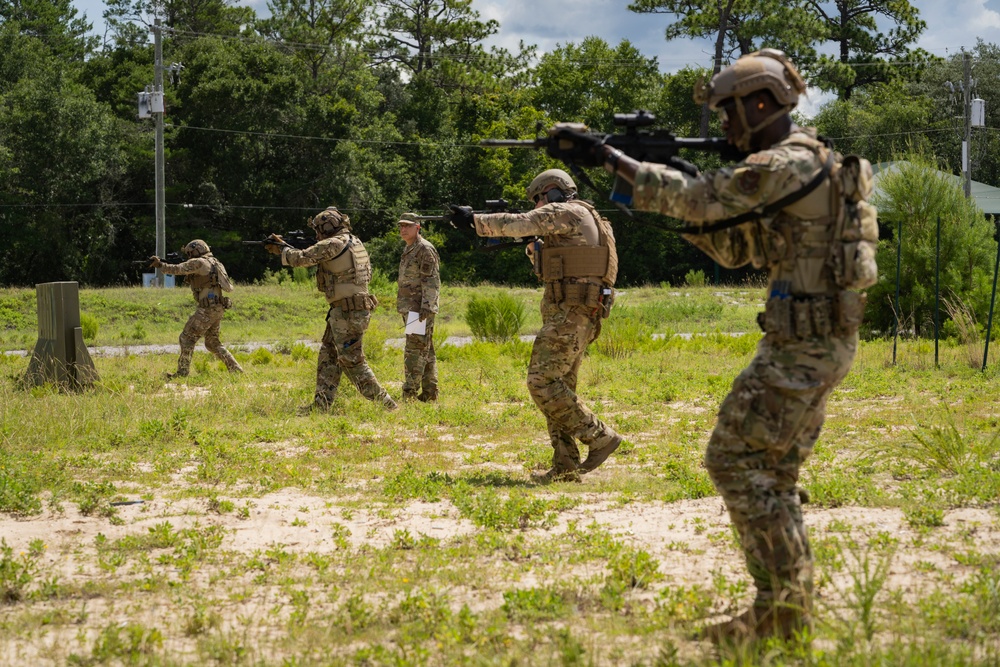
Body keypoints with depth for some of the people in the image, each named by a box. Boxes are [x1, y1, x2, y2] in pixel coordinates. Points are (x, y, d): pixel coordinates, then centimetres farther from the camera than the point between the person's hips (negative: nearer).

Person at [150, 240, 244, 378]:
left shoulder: (199, 262, -7)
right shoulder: (214, 263, 19)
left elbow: (177, 269, -9)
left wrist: (159, 265, 1)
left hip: (208, 308, -9)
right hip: (218, 309, 9)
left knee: (187, 338, -2)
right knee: (213, 343, 17)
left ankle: (182, 372, -3)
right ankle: (236, 369, 11)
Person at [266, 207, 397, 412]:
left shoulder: (333, 244, -14)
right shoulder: (354, 243, 15)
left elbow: (301, 258, -12)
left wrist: (282, 249, 7)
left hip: (347, 313, -10)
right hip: (353, 310, 10)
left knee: (352, 362, -4)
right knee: (328, 357, 14)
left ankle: (385, 405, -3)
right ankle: (320, 405, 16)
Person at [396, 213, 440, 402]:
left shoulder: (425, 249, -11)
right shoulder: (409, 250, 19)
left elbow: (431, 281, -18)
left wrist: (426, 307, -24)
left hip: (421, 309, -10)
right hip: (410, 308, 10)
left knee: (415, 350, -12)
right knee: (425, 352, 11)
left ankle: (410, 394, -15)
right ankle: (429, 393, 14)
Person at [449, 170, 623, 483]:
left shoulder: (567, 212, -6)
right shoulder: (584, 221, 23)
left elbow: (517, 223, -13)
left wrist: (474, 219, -4)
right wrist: (534, 247, 15)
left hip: (569, 314, -10)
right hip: (578, 316, 10)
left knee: (542, 382, -14)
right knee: (558, 387, 9)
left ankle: (599, 437, -10)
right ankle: (565, 466, 6)